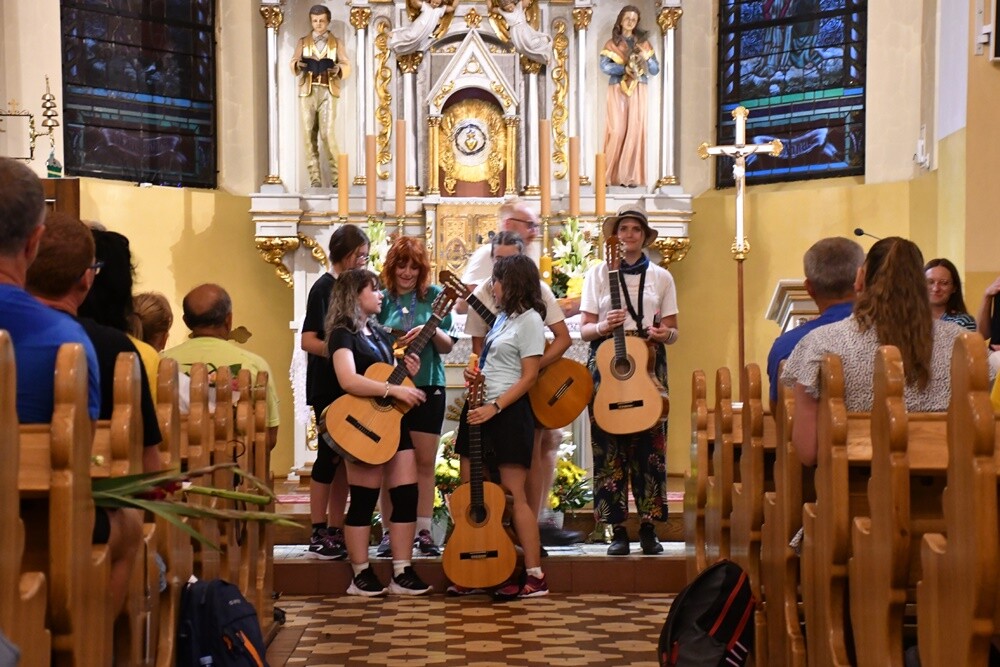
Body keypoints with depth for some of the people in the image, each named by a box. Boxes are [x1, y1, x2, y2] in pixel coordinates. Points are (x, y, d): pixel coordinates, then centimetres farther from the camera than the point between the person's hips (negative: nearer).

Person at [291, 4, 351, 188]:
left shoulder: (336, 43, 11)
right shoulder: (303, 42, 14)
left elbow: (347, 65, 6)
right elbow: (293, 63, 10)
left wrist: (339, 69, -16)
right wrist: (298, 65, -13)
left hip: (328, 92, -2)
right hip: (307, 92, 2)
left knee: (328, 134, -12)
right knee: (309, 135, -2)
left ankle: (337, 176, -2)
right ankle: (315, 178, 2)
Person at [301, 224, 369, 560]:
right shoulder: (324, 287, -10)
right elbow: (308, 341, -16)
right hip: (328, 387, -8)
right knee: (330, 455, -5)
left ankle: (335, 530, 16)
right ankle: (318, 535, 2)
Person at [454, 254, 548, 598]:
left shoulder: (529, 320, -8)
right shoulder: (503, 318, 17)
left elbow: (528, 378, -14)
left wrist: (494, 408, -20)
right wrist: (473, 373, 8)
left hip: (508, 412, -9)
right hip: (480, 409, 9)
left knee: (514, 495, -8)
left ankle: (535, 576, -3)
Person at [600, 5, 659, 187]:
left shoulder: (643, 43, 13)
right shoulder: (611, 43, 7)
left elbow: (655, 70, 8)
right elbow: (605, 66, -9)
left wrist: (646, 58, -11)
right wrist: (625, 68, -21)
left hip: (637, 92, 2)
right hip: (617, 91, -2)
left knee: (635, 131, -5)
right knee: (618, 131, -10)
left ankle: (631, 175, -4)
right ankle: (613, 174, -2)